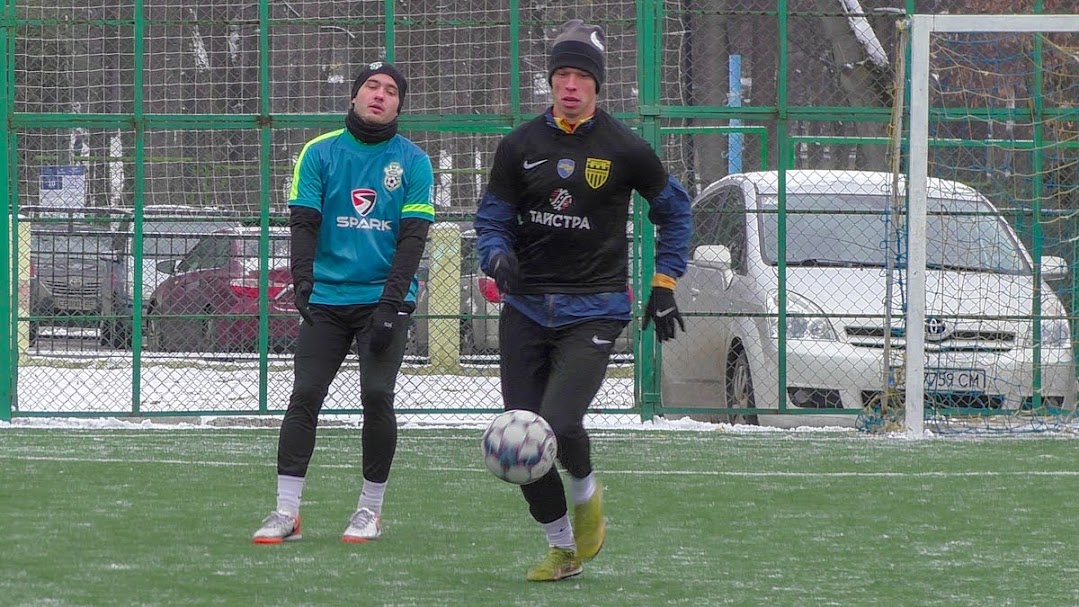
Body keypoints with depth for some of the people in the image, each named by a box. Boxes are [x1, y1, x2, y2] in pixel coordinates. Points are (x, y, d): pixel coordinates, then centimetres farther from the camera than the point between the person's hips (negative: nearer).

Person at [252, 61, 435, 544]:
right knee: (304, 396, -6)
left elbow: (412, 237, -2)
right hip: (326, 299, 1)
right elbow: (304, 223, 0)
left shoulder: (413, 163, 3)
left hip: (383, 299, -1)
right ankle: (286, 512, -5)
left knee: (377, 397, -10)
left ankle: (370, 509, 5)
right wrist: (301, 281, -16)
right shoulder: (320, 153, 5)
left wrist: (390, 304, -11)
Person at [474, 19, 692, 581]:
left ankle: (586, 492, 13)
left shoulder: (624, 150, -2)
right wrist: (498, 257, -15)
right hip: (526, 310, 3)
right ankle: (562, 547, 18)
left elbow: (673, 208, 13)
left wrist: (664, 283, 8)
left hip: (594, 309, -3)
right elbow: (492, 219, 8)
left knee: (559, 425, -21)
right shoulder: (520, 146, 4)